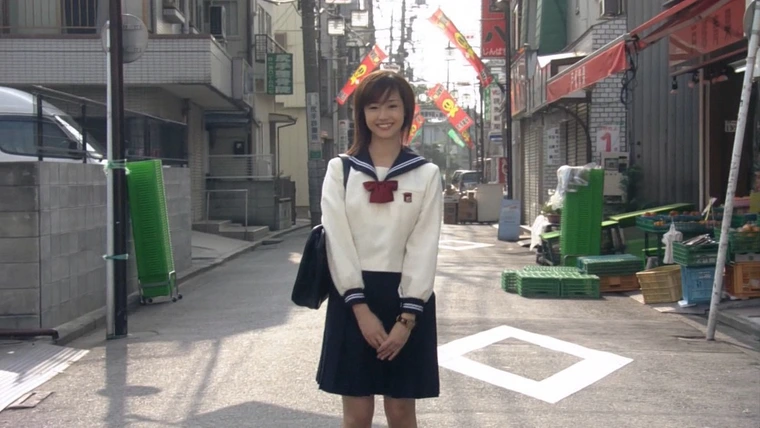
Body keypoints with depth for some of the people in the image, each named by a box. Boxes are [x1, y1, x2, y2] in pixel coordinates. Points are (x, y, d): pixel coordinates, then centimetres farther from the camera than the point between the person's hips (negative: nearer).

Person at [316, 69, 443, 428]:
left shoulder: (426, 174, 4)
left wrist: (407, 317, -11)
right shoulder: (340, 169, 3)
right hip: (352, 298, 0)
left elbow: (424, 248, -3)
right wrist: (362, 309, -13)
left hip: (407, 299, 0)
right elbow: (338, 242, -4)